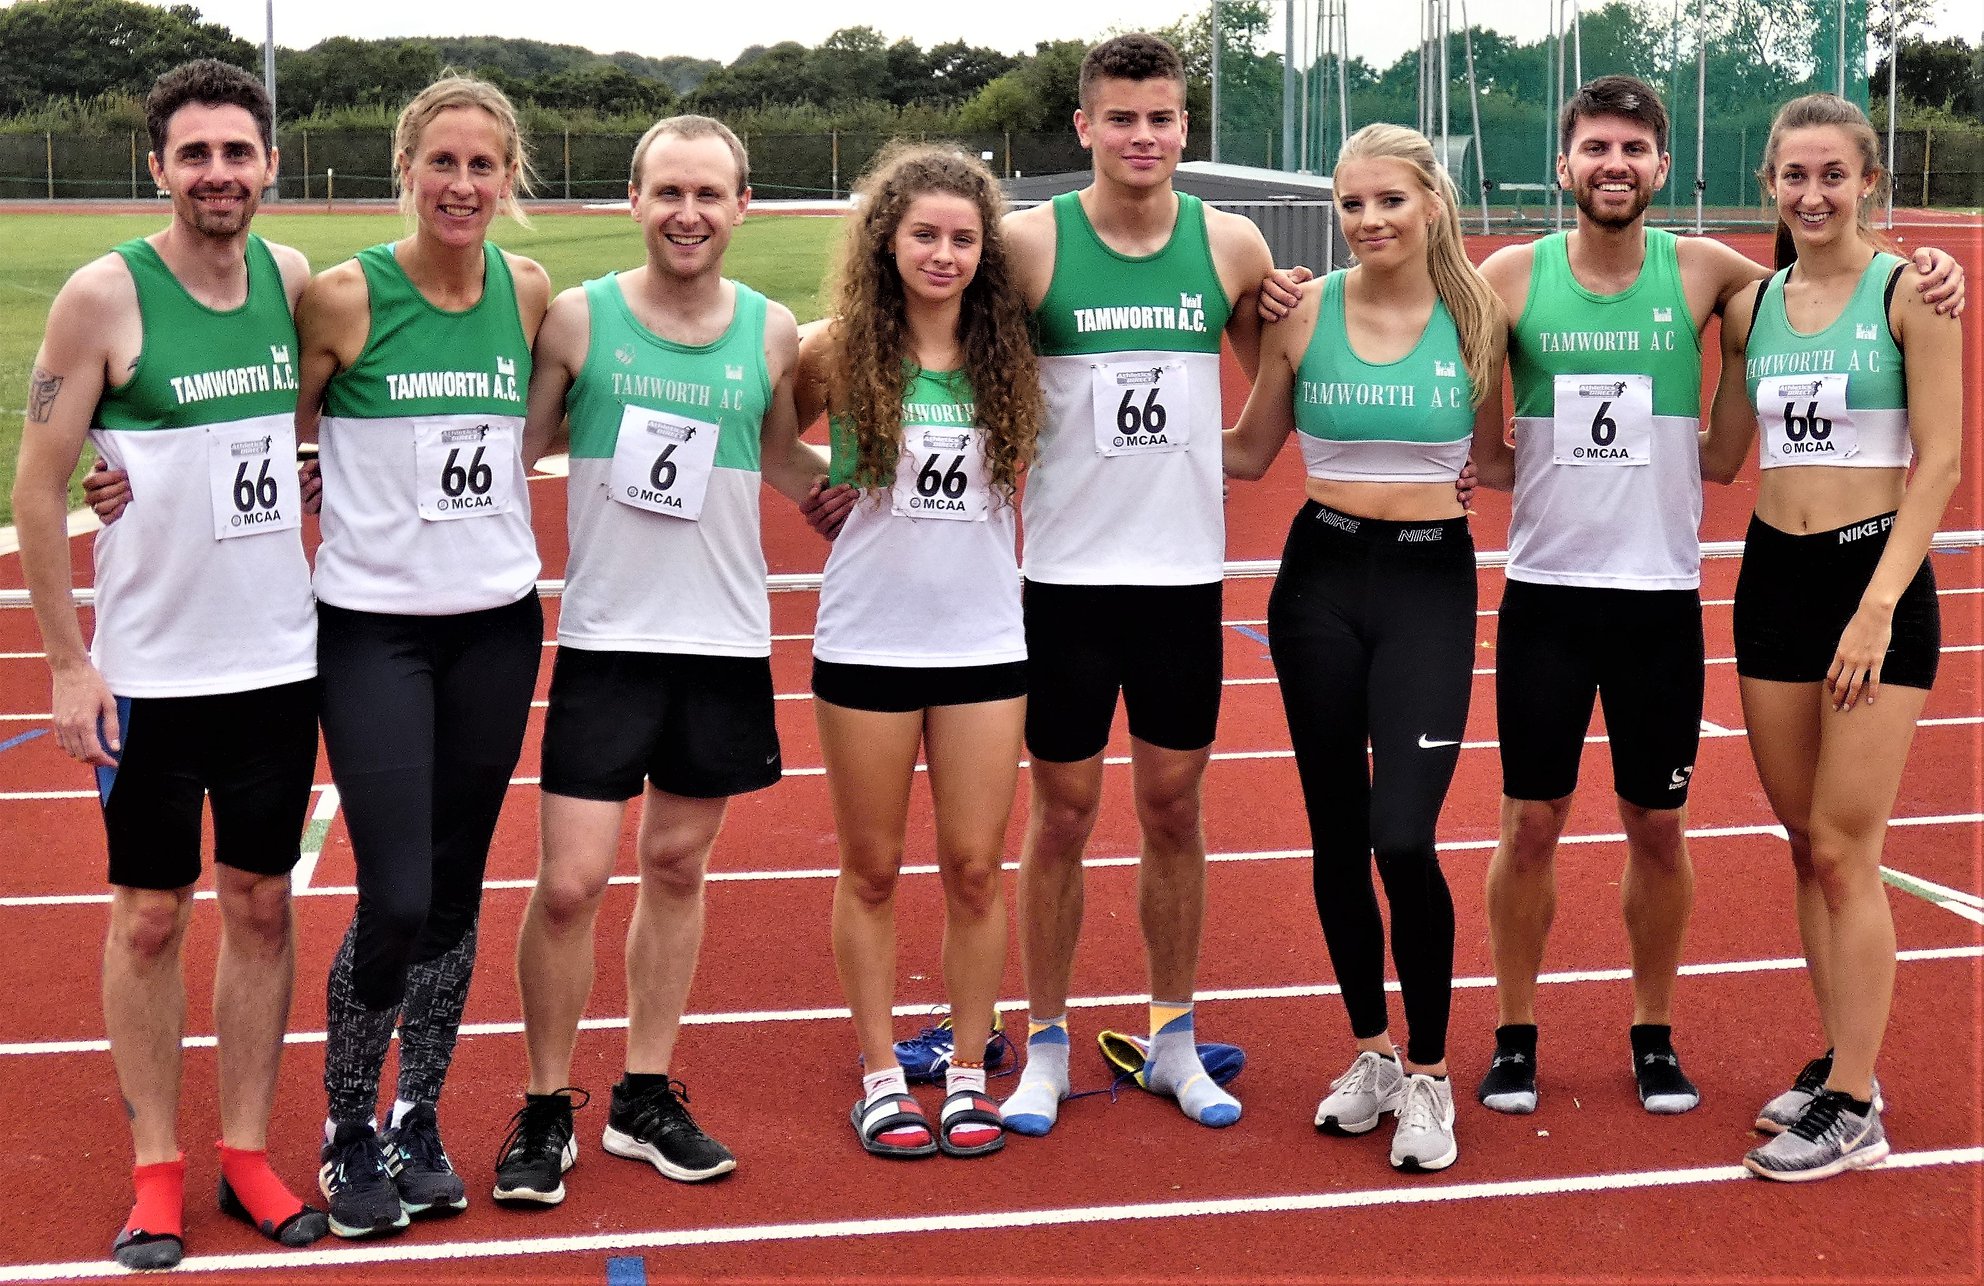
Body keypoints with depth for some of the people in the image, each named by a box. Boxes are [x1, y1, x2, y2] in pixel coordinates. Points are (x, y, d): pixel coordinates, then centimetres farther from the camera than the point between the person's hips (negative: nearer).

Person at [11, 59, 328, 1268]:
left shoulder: (292, 279, 2)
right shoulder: (105, 295, -10)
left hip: (279, 659, 4)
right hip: (149, 669, -4)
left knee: (261, 903, 10)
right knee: (151, 915, 5)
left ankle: (249, 1152, 21)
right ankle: (158, 1167, 17)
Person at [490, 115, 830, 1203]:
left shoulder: (772, 334, 4)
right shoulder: (577, 318, -4)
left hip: (726, 642, 3)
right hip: (605, 637, -2)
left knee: (676, 866, 12)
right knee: (569, 882, -5)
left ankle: (646, 1097, 25)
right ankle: (545, 1112, 13)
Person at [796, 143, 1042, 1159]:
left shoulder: (1006, 358, 1)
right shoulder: (839, 353, -5)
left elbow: (1030, 478, 13)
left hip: (983, 643, 2)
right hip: (866, 644, -1)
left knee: (975, 867, 5)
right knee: (872, 870, 8)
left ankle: (968, 1073, 19)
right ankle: (881, 1075, 21)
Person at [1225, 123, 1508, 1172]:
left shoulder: (1476, 316, -1)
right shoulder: (1303, 314, 0)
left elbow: (1491, 461, 11)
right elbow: (1248, 454, 10)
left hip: (1431, 582, -2)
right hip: (1321, 575, 2)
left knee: (1403, 838, -13)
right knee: (1336, 833, 9)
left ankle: (1427, 1074, 7)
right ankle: (1370, 1050, 28)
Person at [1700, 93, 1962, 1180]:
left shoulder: (1908, 293, -6)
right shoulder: (1751, 304, 9)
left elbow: (1940, 461, -10)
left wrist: (1878, 605, -17)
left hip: (1875, 572, -5)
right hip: (1772, 572, 5)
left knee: (1843, 848, -6)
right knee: (1804, 841, 10)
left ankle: (1853, 1110, 2)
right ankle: (1839, 1064, 23)